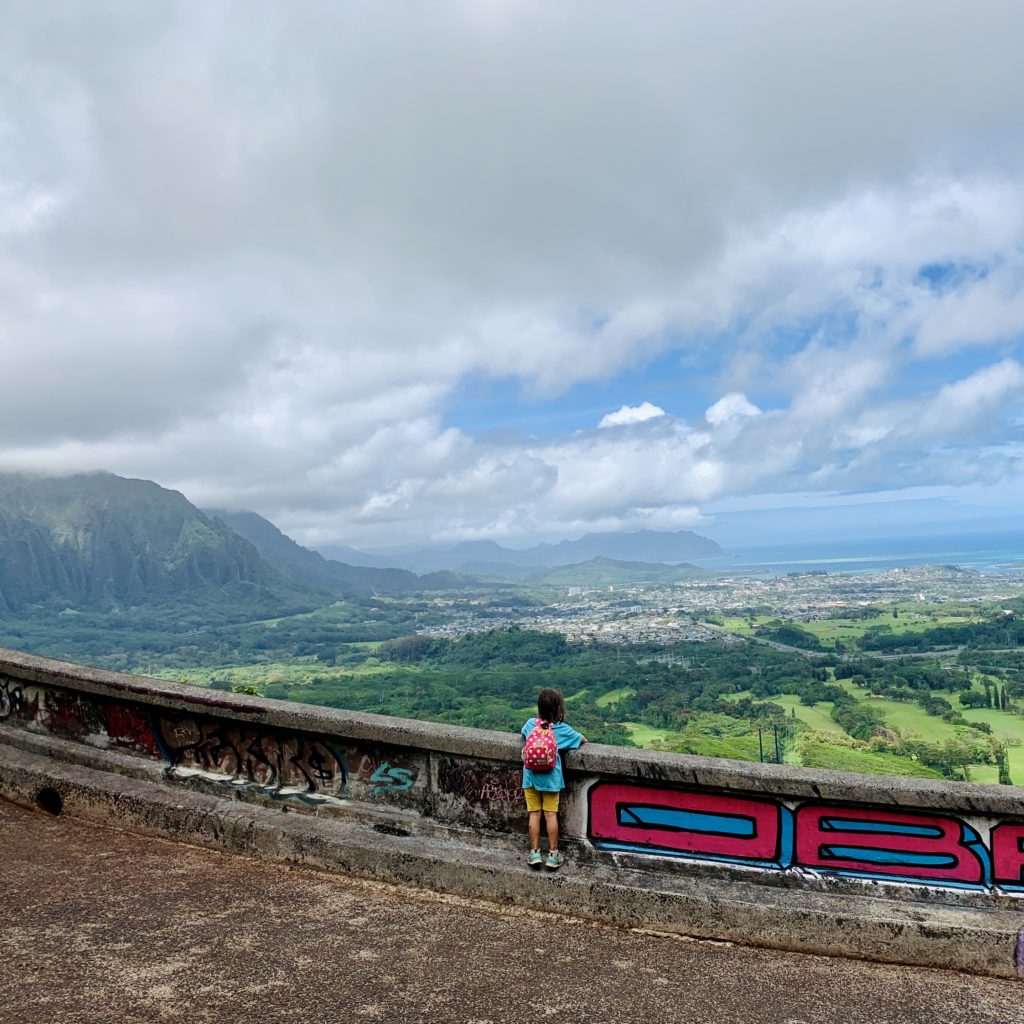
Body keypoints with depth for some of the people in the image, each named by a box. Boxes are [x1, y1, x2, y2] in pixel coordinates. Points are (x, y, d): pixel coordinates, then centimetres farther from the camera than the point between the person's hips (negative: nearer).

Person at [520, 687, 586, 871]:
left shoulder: (531, 724, -2)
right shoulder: (562, 728, -9)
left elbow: (523, 734, 22)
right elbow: (583, 740, 5)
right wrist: (569, 739, 22)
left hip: (531, 777, 2)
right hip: (551, 778, -2)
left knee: (534, 814, 9)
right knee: (551, 815, 5)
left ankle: (535, 853, 14)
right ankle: (553, 855, 13)